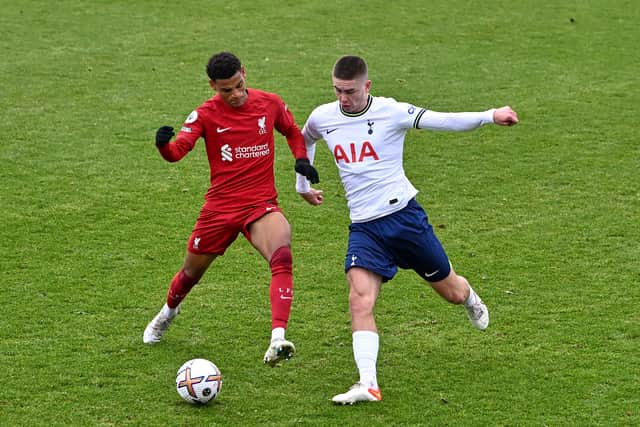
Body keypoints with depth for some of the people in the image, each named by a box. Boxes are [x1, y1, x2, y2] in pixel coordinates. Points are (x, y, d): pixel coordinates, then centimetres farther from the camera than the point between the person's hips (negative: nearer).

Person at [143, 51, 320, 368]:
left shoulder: (270, 104, 0)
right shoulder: (206, 114, -6)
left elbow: (292, 131, 21)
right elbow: (177, 152, -20)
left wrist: (301, 159, 2)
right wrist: (163, 145, -43)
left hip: (261, 204, 0)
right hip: (220, 208, 0)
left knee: (282, 257, -30)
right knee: (191, 272, 17)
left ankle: (277, 341, -41)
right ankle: (167, 313, 53)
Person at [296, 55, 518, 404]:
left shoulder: (390, 112, -9)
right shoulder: (322, 118, 3)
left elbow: (445, 122, -16)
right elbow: (304, 141, 28)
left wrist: (490, 116, -29)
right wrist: (302, 185, 33)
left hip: (404, 214, -2)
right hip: (363, 227, 2)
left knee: (450, 291, 12)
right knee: (360, 300, -20)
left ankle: (470, 300, 51)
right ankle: (368, 385, -24)